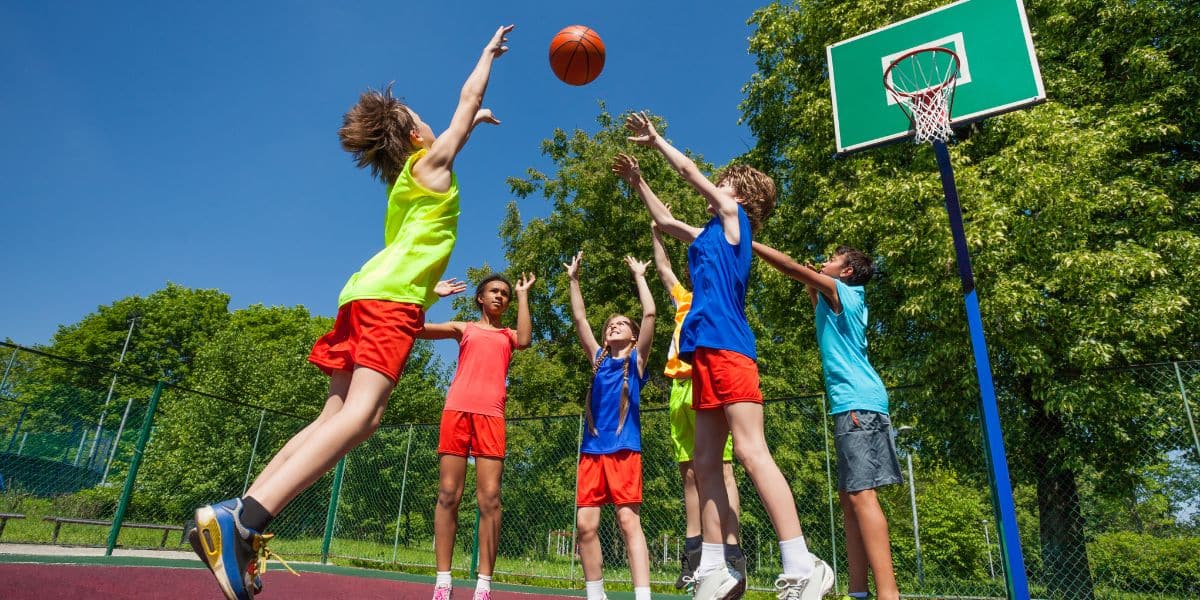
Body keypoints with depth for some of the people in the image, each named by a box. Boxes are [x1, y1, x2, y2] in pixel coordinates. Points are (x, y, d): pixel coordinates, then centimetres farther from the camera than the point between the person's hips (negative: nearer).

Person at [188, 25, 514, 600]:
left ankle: (240, 517, -3)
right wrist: (490, 51, 35)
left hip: (365, 294, 9)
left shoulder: (406, 177, 29)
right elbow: (468, 99, 20)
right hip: (391, 297, -9)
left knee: (338, 416, 5)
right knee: (359, 413, -21)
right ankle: (244, 519, -35)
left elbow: (459, 127, 51)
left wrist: (475, 121, 63)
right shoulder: (430, 163, 10)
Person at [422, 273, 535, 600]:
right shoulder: (463, 328, 20)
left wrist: (523, 295, 6)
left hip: (490, 414, 0)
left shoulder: (507, 335, 21)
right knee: (448, 495, -3)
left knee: (490, 498, -8)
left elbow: (524, 341, -4)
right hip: (457, 409, 0)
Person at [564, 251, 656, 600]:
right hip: (591, 449, 4)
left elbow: (649, 314, -1)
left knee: (629, 521, -9)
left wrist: (639, 276, 7)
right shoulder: (598, 358, 17)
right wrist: (574, 279, 13)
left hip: (624, 449, -4)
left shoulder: (637, 358, 9)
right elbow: (579, 319, 14)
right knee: (585, 524, -1)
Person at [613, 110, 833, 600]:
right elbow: (665, 221, 42)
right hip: (705, 351, 9)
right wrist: (637, 181, 44)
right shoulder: (710, 235, 27)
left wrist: (655, 139, 28)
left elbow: (690, 171, 14)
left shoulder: (735, 217, 8)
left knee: (750, 452, -16)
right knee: (705, 463, 3)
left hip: (727, 345, -9)